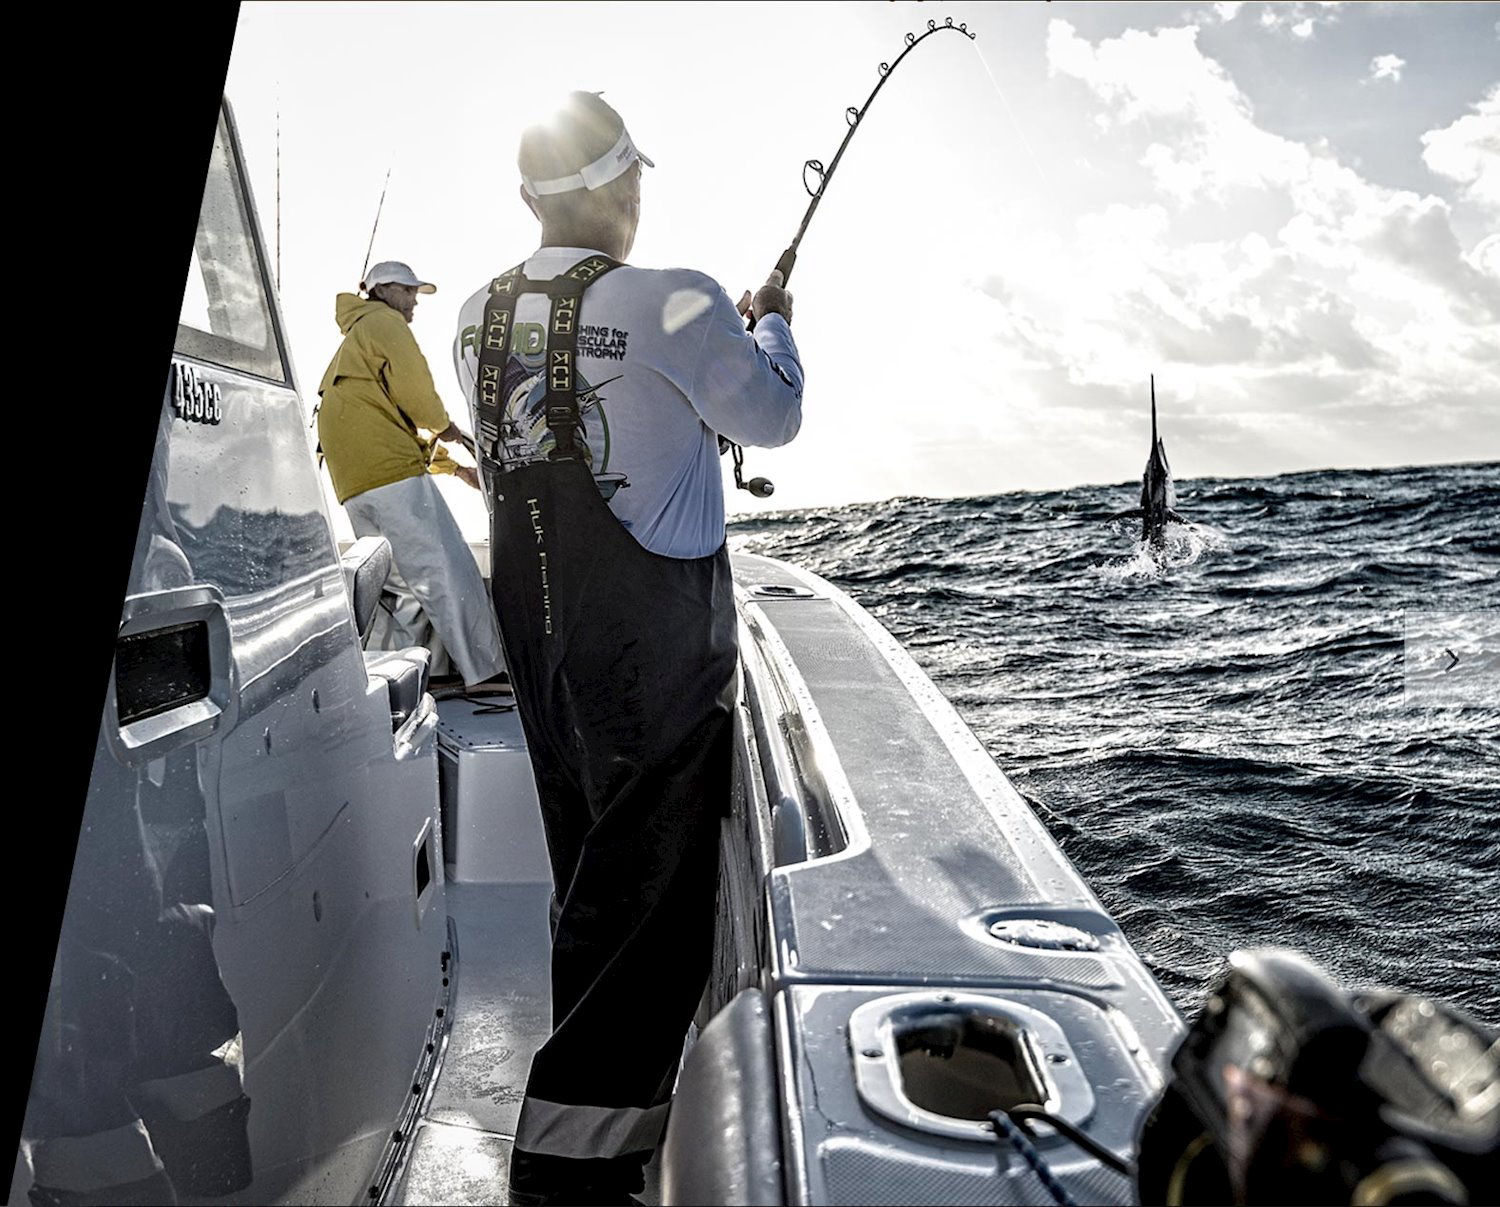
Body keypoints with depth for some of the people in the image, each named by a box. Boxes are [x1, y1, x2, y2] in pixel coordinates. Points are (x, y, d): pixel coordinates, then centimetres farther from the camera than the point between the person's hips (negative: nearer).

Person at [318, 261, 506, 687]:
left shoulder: (349, 348, 35)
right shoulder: (383, 323, 5)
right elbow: (412, 385, -12)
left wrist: (455, 466, 26)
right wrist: (443, 424, 7)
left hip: (355, 490, 10)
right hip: (393, 475, -10)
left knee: (408, 588, 12)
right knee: (451, 575, -10)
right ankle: (487, 676, -12)